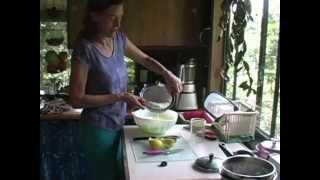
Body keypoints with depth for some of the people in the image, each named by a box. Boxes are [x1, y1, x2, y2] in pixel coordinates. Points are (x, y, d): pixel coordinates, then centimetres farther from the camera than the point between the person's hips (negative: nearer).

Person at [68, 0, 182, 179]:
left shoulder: (119, 37, -1)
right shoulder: (85, 48, -21)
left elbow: (145, 59, 14)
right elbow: (76, 99, -20)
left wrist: (168, 74, -3)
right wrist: (120, 97, -23)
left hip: (117, 124, 7)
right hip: (99, 129, -7)